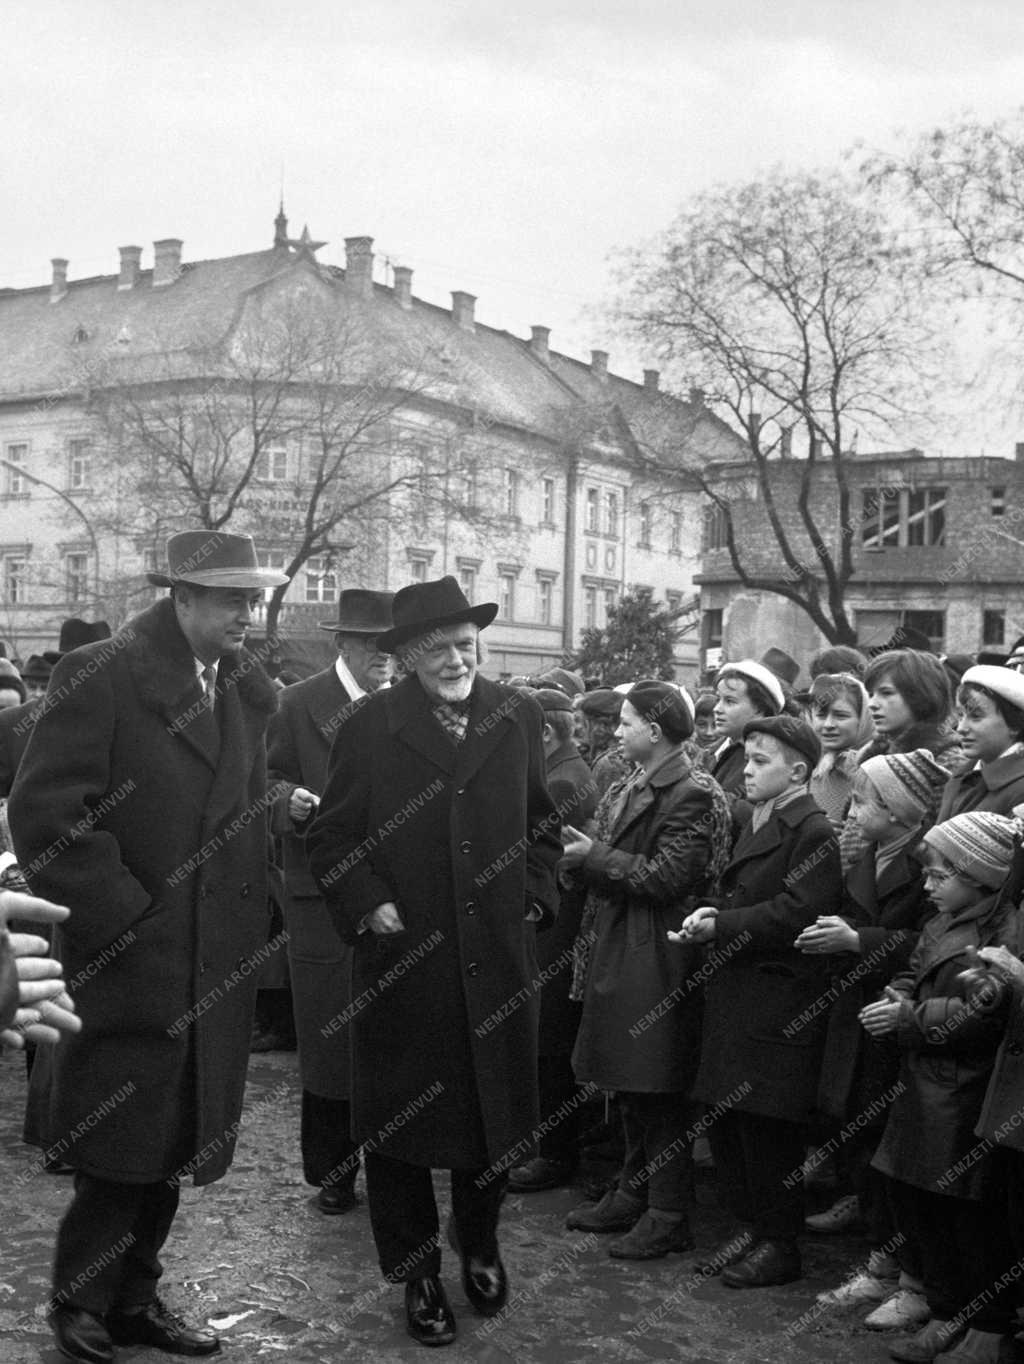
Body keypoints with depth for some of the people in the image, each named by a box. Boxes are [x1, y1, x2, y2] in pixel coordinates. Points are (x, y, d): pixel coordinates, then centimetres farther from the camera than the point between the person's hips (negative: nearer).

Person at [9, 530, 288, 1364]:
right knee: (119, 1154, 4)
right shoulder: (101, 676, -10)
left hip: (216, 973, 6)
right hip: (129, 965, -6)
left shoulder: (247, 691, 10)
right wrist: (125, 919, -16)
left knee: (172, 1151, 14)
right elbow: (45, 813, -15)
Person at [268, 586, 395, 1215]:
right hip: (325, 896, -3)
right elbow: (271, 783, -1)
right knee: (328, 1038, 3)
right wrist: (292, 803, -22)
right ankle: (331, 1172, 18)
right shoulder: (299, 704, -1)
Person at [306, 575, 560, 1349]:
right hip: (402, 958, -2)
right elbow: (332, 836, -1)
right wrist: (367, 908, -13)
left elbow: (543, 822, 13)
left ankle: (480, 1244, 39)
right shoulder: (370, 727, -5)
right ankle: (418, 1274, 27)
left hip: (499, 957, 2)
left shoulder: (519, 718, 3)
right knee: (400, 1119, 8)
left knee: (496, 1109, 15)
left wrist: (536, 897, 2)